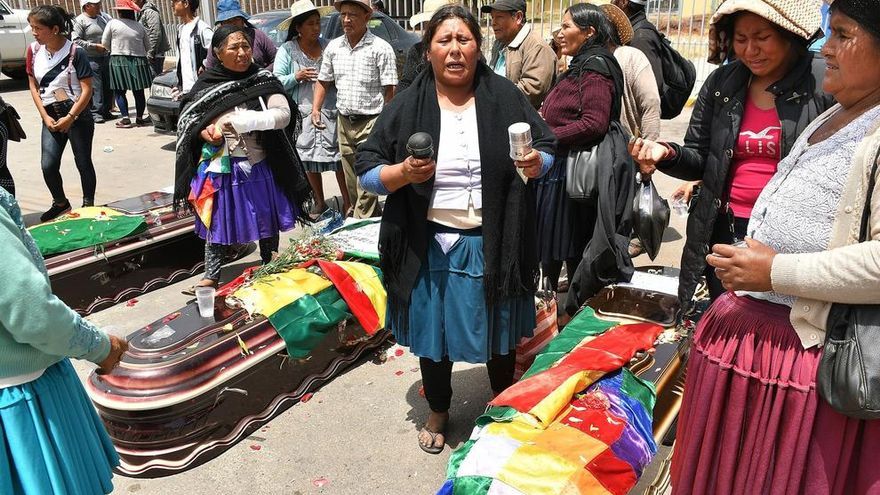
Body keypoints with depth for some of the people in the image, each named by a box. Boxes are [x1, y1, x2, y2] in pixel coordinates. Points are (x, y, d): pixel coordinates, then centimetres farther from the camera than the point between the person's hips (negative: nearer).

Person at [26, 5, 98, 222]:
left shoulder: (75, 53, -13)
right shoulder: (33, 51, 0)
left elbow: (87, 90, -13)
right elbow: (33, 86, 6)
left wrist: (70, 117, -16)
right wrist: (45, 117, -3)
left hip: (77, 116, -4)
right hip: (51, 116, 4)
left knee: (83, 162, 5)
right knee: (48, 165, -2)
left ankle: (88, 205, 22)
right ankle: (60, 203, 21)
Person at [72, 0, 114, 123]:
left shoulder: (104, 17, 13)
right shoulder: (79, 21, -5)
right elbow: (75, 40, -10)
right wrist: (95, 46, -15)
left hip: (106, 57, 6)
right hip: (91, 59, -6)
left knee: (108, 86, 7)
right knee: (95, 87, -9)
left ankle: (106, 111, 18)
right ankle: (96, 113, -5)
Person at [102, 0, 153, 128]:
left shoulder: (112, 24, -6)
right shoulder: (139, 26, 2)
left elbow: (105, 43, 1)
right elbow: (147, 46, 8)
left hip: (118, 60, -2)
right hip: (139, 61, 2)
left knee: (120, 91, 5)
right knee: (139, 91, 8)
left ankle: (125, 118, -1)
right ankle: (139, 118, 14)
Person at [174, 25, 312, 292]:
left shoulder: (264, 81, -6)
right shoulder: (206, 84, -1)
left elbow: (282, 115, -19)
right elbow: (186, 119, 9)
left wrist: (235, 120, -23)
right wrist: (203, 131, -13)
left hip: (258, 165, -1)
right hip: (220, 167, 1)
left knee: (266, 219, 11)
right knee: (216, 221, 10)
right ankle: (211, 276, 23)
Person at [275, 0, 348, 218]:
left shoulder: (328, 46, 4)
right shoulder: (287, 50, 0)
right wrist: (296, 77, -16)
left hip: (331, 112, 0)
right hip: (303, 114, 0)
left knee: (339, 157, -1)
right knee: (310, 160, 7)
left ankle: (347, 202, 10)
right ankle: (320, 202, 23)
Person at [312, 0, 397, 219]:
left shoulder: (381, 48, -9)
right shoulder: (333, 47, 8)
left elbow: (389, 89, -11)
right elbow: (323, 81, 18)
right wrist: (315, 109, 5)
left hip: (371, 122, -6)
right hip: (344, 122, 6)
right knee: (351, 181, 14)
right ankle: (373, 217, 31)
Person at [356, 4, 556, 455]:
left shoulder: (504, 96, -3)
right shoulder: (407, 105, -5)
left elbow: (548, 147, 4)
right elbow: (367, 169, -3)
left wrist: (537, 163, -19)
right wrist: (403, 173, -24)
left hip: (492, 243, 0)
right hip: (431, 244, 0)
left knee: (499, 332, 17)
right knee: (432, 333, 15)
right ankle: (438, 411, 41)